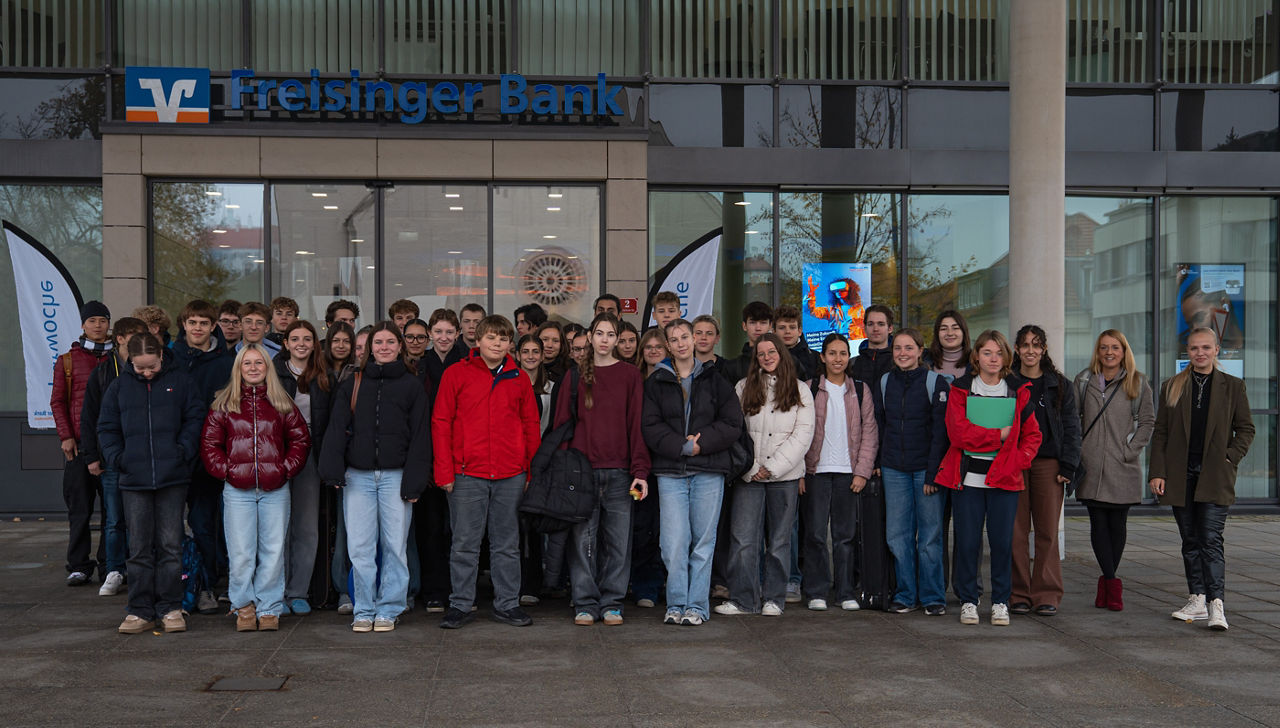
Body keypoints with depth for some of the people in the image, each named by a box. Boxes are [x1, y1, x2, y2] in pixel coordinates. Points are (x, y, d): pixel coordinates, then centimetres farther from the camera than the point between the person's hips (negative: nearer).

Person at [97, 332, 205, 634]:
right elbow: (107, 427, 12)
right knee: (139, 547, 6)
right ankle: (140, 610, 13)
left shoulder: (180, 381, 2)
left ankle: (170, 608, 13)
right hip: (133, 479, 2)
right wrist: (116, 457, -4)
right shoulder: (119, 386, 8)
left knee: (170, 545, 3)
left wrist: (184, 451, -10)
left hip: (172, 477, -2)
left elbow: (195, 418, 3)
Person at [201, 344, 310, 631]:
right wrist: (226, 470, -3)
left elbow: (300, 438, 10)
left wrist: (286, 468, -1)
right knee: (240, 554, 1)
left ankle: (269, 608, 13)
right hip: (238, 490, 0)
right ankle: (244, 606, 16)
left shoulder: (282, 403, 9)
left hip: (275, 489, 1)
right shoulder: (223, 404, 8)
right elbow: (209, 443, 8)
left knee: (273, 551, 2)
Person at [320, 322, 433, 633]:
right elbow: (336, 430, 6)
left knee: (394, 544, 2)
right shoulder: (352, 385, 11)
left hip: (395, 475, -1)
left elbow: (419, 436, 2)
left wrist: (414, 480, -5)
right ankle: (364, 610, 12)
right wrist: (332, 469, -7)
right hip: (358, 475, 1)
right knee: (359, 547, 0)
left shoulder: (412, 386, 6)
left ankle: (389, 609, 14)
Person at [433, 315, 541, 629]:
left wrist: (531, 469, 5)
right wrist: (444, 471, -6)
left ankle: (507, 604, 18)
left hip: (511, 476, 2)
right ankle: (460, 605, 13)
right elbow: (440, 422, 0)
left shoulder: (520, 379, 9)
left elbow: (531, 425, 12)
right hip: (467, 474, -2)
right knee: (465, 544, 4)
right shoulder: (456, 374, 1)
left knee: (507, 544, 10)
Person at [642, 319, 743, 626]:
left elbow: (733, 423, 2)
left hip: (709, 472, 0)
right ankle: (676, 604, 6)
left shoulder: (714, 379, 9)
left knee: (703, 541, 2)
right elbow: (650, 427, 0)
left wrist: (701, 443, -10)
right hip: (670, 471, 0)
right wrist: (681, 446, -12)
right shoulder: (656, 382, 9)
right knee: (674, 542, -5)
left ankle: (697, 606, 9)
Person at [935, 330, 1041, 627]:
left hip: (1004, 479, 1)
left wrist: (1018, 461, -7)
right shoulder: (960, 389, 3)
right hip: (967, 477, -1)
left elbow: (1032, 435, 9)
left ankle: (1000, 602, 14)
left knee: (1002, 542, 1)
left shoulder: (1018, 392, 8)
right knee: (967, 542, 0)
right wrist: (1000, 434, -10)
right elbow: (958, 432, -9)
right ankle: (968, 601, 13)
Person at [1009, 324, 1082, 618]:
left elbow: (1071, 428, 7)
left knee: (1047, 532, -2)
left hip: (1048, 464, 0)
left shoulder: (1060, 385, 9)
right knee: (1016, 531, 0)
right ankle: (1019, 594, 8)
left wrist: (1067, 466, -3)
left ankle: (1047, 594, 6)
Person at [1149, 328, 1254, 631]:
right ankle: (1197, 600, 13)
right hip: (1180, 475, 2)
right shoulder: (1172, 387, 9)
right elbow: (1160, 433, 7)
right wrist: (1157, 472, -1)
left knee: (1211, 539, -10)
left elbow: (1246, 429, 8)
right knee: (1190, 540, 7)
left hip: (1214, 475, -2)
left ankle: (1216, 605, -12)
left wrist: (1231, 458, -7)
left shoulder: (1232, 386, 6)